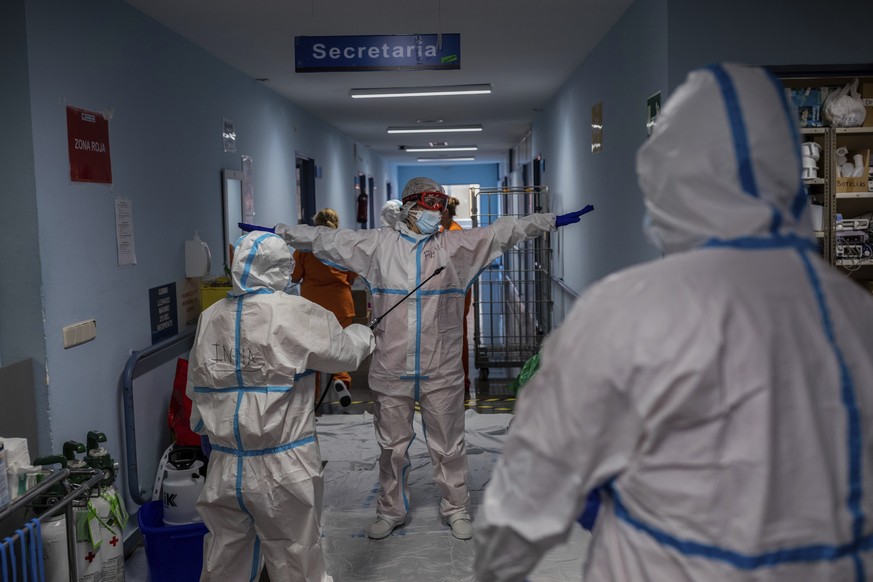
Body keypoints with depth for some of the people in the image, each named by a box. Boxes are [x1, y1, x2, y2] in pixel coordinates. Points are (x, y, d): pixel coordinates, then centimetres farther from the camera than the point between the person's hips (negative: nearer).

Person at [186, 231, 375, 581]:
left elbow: (196, 391, 11)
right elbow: (344, 352, 0)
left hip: (225, 469, 5)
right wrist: (362, 334, 20)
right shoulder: (295, 314, -13)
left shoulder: (209, 318, 2)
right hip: (282, 470, -5)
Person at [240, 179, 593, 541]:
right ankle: (391, 511, 34)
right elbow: (327, 239, 4)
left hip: (442, 371, 0)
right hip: (390, 370, 1)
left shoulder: (456, 245, 1)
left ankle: (455, 509, 31)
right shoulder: (379, 245, 1)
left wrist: (553, 222, -9)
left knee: (448, 445, 11)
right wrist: (279, 232, 2)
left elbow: (504, 232, -3)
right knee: (392, 446, 15)